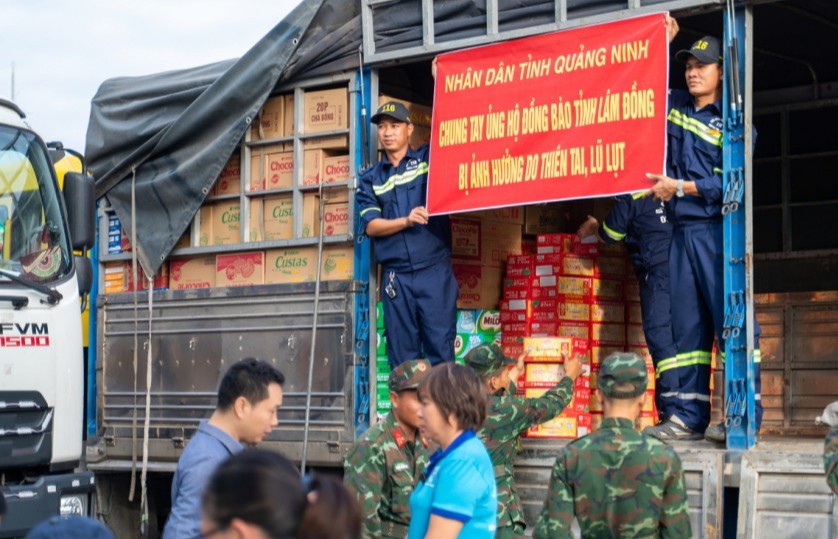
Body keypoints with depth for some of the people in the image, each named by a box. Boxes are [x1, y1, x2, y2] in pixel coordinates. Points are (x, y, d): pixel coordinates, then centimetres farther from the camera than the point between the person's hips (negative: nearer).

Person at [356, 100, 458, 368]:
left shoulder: (428, 158, 10)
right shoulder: (370, 179, 13)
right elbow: (371, 225, 4)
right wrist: (406, 220, -10)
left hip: (434, 269, -2)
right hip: (396, 276, 2)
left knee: (440, 346, -4)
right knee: (401, 354, 4)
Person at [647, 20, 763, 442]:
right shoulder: (674, 105, 16)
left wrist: (680, 187, -11)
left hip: (717, 230, -6)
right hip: (681, 230, 6)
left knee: (731, 318, -9)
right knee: (685, 323, 5)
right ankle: (686, 417, 6)